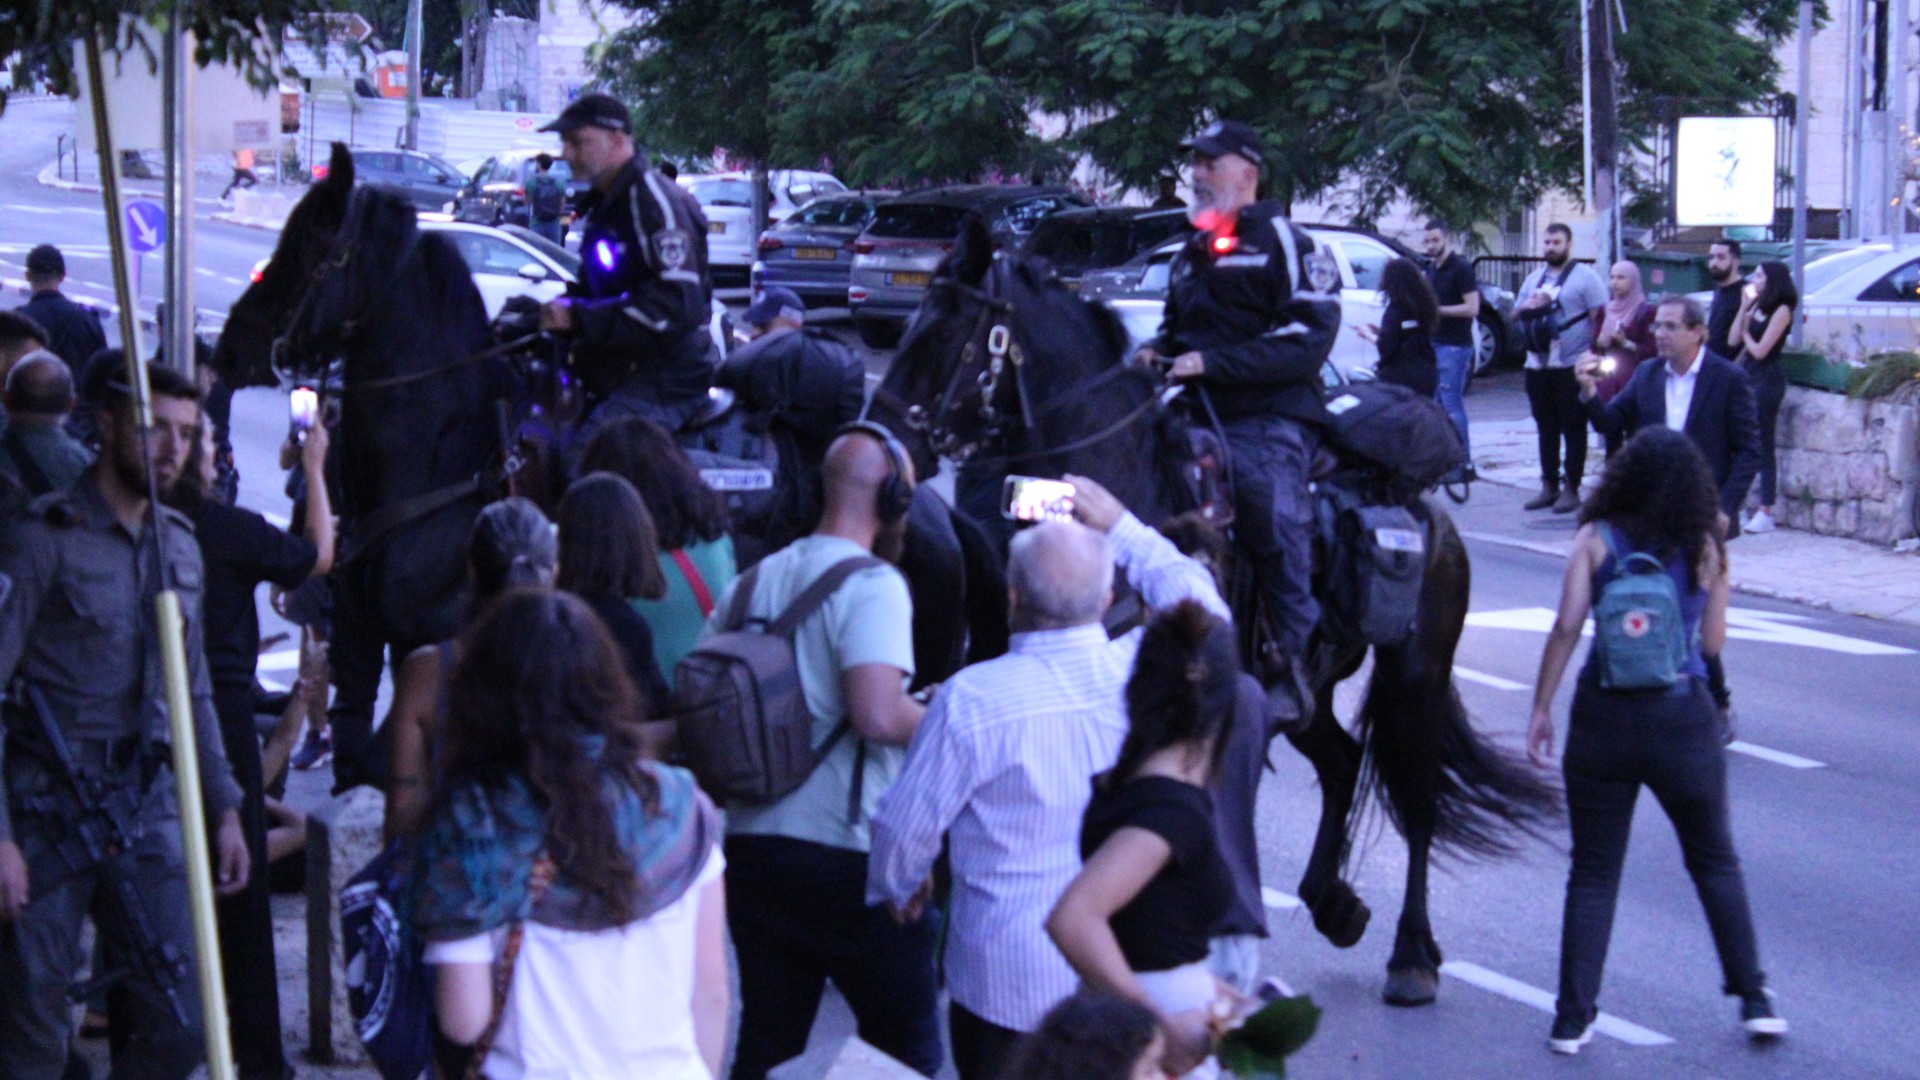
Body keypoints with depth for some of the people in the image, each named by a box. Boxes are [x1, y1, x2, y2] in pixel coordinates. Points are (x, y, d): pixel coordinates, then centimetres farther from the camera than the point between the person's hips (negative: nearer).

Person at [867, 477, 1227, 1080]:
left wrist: (895, 889, 16)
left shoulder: (972, 698, -17)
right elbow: (1202, 606, 15)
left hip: (1009, 982, -3)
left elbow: (908, 824, -6)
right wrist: (1121, 528, 23)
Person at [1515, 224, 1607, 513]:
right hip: (1538, 366, 6)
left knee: (1573, 429, -3)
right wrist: (1528, 306, 0)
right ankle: (1549, 486, 15)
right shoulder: (1534, 279, 19)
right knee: (1546, 429, 9)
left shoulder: (1585, 276, -1)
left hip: (1572, 367, -6)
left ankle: (1571, 489, 0)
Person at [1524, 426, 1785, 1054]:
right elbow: (1712, 644, 5)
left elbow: (1566, 628, -7)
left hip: (1603, 717, 0)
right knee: (1715, 862, 18)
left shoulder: (1597, 539, 0)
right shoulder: (1705, 549, 2)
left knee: (1593, 872, 9)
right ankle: (1754, 1000, 17)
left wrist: (1541, 709, 0)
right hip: (1683, 716, 0)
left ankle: (1572, 1018, 5)